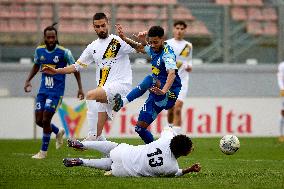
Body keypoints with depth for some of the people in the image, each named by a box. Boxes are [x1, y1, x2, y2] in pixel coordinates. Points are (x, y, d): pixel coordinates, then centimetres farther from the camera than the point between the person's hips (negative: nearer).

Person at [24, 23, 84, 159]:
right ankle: (58, 132, 35)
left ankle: (43, 152, 7)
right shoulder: (39, 51, 1)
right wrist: (28, 80, 10)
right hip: (43, 90, 5)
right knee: (39, 121, 4)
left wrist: (80, 88, -4)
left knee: (46, 120, -8)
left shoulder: (64, 52, -12)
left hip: (56, 91, -5)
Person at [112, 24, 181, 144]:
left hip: (168, 97, -9)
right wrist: (124, 38, 17)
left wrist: (163, 91, -54)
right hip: (156, 96, 9)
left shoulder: (167, 54, -18)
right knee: (140, 127, 6)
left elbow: (172, 73, -37)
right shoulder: (154, 50, 8)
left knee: (150, 79, -37)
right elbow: (140, 48, 31)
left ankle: (124, 101, -35)